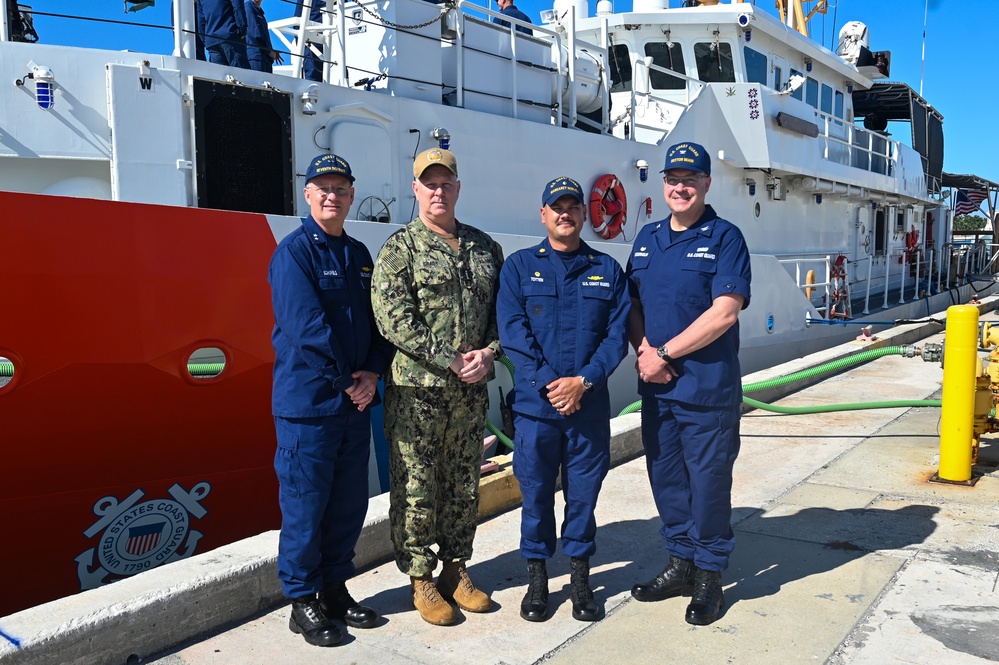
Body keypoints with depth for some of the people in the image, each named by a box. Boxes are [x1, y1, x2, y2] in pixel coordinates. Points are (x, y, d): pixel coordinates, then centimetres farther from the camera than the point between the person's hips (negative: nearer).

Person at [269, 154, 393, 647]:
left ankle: (334, 588, 30)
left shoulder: (359, 255, 13)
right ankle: (302, 601, 20)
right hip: (307, 402, -6)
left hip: (355, 402, 7)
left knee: (350, 502, 14)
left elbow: (376, 320, 11)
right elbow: (307, 326, -18)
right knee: (305, 504, 4)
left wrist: (373, 373, -5)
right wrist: (348, 379, -14)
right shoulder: (294, 251, -8)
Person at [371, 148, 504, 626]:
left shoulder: (485, 247, 12)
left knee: (464, 484, 14)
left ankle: (456, 569, 30)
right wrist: (452, 360, -16)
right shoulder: (399, 248, -3)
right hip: (416, 390, -4)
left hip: (471, 390, 5)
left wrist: (488, 353, -5)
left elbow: (502, 308, 14)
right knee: (416, 487, 3)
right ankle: (420, 579, 19)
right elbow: (394, 320, -13)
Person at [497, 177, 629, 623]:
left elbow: (618, 333, 1)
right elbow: (511, 331, -5)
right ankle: (537, 576, 24)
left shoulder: (607, 270, 9)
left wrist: (584, 380, -12)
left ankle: (580, 577, 25)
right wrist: (549, 383, -14)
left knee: (584, 492, 9)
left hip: (590, 405, 1)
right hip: (535, 402, -1)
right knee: (536, 491, 8)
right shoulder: (520, 266, 4)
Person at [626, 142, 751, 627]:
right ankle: (681, 563, 31)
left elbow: (724, 313, -15)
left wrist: (664, 354, -15)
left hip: (708, 387, -5)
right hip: (655, 386, 6)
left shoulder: (725, 237, -5)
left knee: (708, 481, 5)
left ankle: (709, 577, 22)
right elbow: (633, 304, 12)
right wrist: (644, 351, -6)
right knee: (665, 476, 14)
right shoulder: (647, 238, 12)